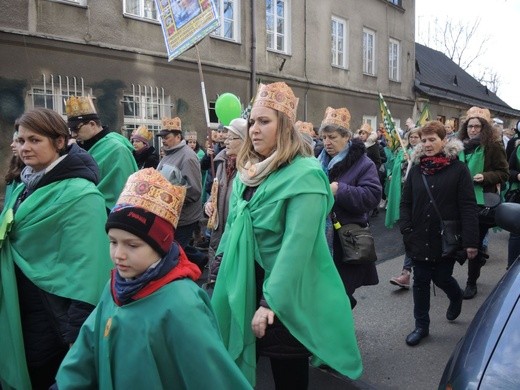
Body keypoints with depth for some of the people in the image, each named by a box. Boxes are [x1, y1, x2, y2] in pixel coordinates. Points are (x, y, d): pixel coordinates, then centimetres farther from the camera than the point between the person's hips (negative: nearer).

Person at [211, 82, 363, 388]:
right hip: (246, 288, 7)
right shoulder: (248, 171, 7)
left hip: (285, 300, -7)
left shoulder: (304, 176, -17)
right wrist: (223, 268, 11)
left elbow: (296, 246, -23)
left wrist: (270, 302, -22)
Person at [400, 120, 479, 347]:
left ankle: (456, 297, 43)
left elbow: (468, 207, -11)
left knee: (441, 277, 7)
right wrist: (406, 230, -6)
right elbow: (405, 203, 6)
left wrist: (471, 241, -16)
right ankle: (421, 326, 22)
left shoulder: (458, 169, -7)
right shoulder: (416, 169, 4)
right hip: (420, 239, 3)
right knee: (421, 282, 8)